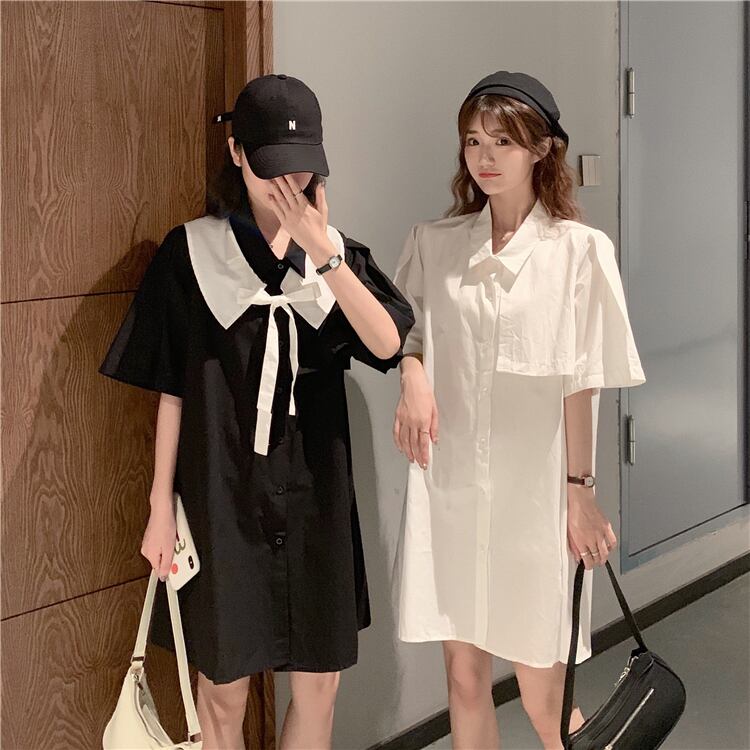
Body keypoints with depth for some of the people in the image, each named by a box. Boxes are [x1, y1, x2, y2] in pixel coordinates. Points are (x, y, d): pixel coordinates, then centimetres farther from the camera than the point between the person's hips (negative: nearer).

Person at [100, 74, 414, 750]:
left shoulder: (335, 250, 6)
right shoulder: (191, 253, -2)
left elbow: (387, 342, -11)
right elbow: (172, 390, -1)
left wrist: (322, 253, -21)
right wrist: (161, 505, -3)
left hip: (314, 492, 3)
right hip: (221, 492, -3)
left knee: (319, 682, 9)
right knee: (225, 691, 3)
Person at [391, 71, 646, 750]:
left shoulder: (579, 249, -5)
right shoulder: (434, 244, 5)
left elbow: (579, 384, -4)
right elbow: (409, 333, 15)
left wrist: (579, 488, -5)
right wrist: (414, 376, -7)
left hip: (535, 486, -3)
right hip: (450, 482, 3)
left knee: (542, 693, 4)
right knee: (463, 669, 8)